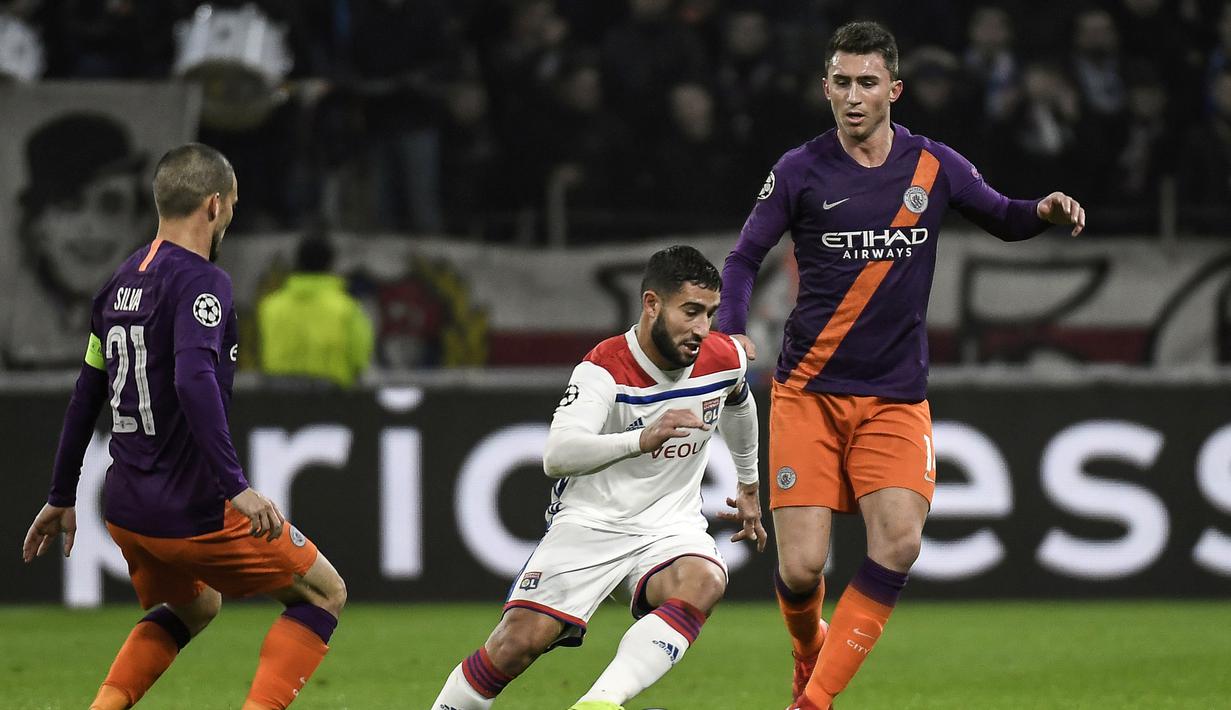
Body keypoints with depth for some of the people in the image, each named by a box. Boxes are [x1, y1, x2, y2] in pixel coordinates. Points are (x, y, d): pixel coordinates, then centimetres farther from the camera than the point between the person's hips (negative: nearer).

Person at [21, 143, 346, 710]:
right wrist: (236, 487, -32)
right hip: (195, 510, -8)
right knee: (324, 595, 8)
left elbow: (86, 396, 18)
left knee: (192, 606, 33)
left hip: (125, 513, 8)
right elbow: (195, 381, -29)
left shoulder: (121, 282, 11)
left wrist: (61, 498, 25)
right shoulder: (201, 281, -14)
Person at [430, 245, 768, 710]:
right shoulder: (604, 370, -18)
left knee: (704, 583, -33)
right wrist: (641, 440, -51)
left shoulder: (724, 359, -3)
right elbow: (557, 455, -35)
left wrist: (749, 486, 37)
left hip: (670, 528, 3)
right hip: (589, 524, -3)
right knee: (519, 641, -18)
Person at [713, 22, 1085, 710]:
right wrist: (730, 331, -12)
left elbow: (1002, 218, 18)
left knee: (900, 541, -21)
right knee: (802, 566, -10)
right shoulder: (801, 171, -2)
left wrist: (1044, 212, -5)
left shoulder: (934, 165, 3)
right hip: (808, 393, -1)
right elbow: (745, 256, 6)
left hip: (897, 398, 1)